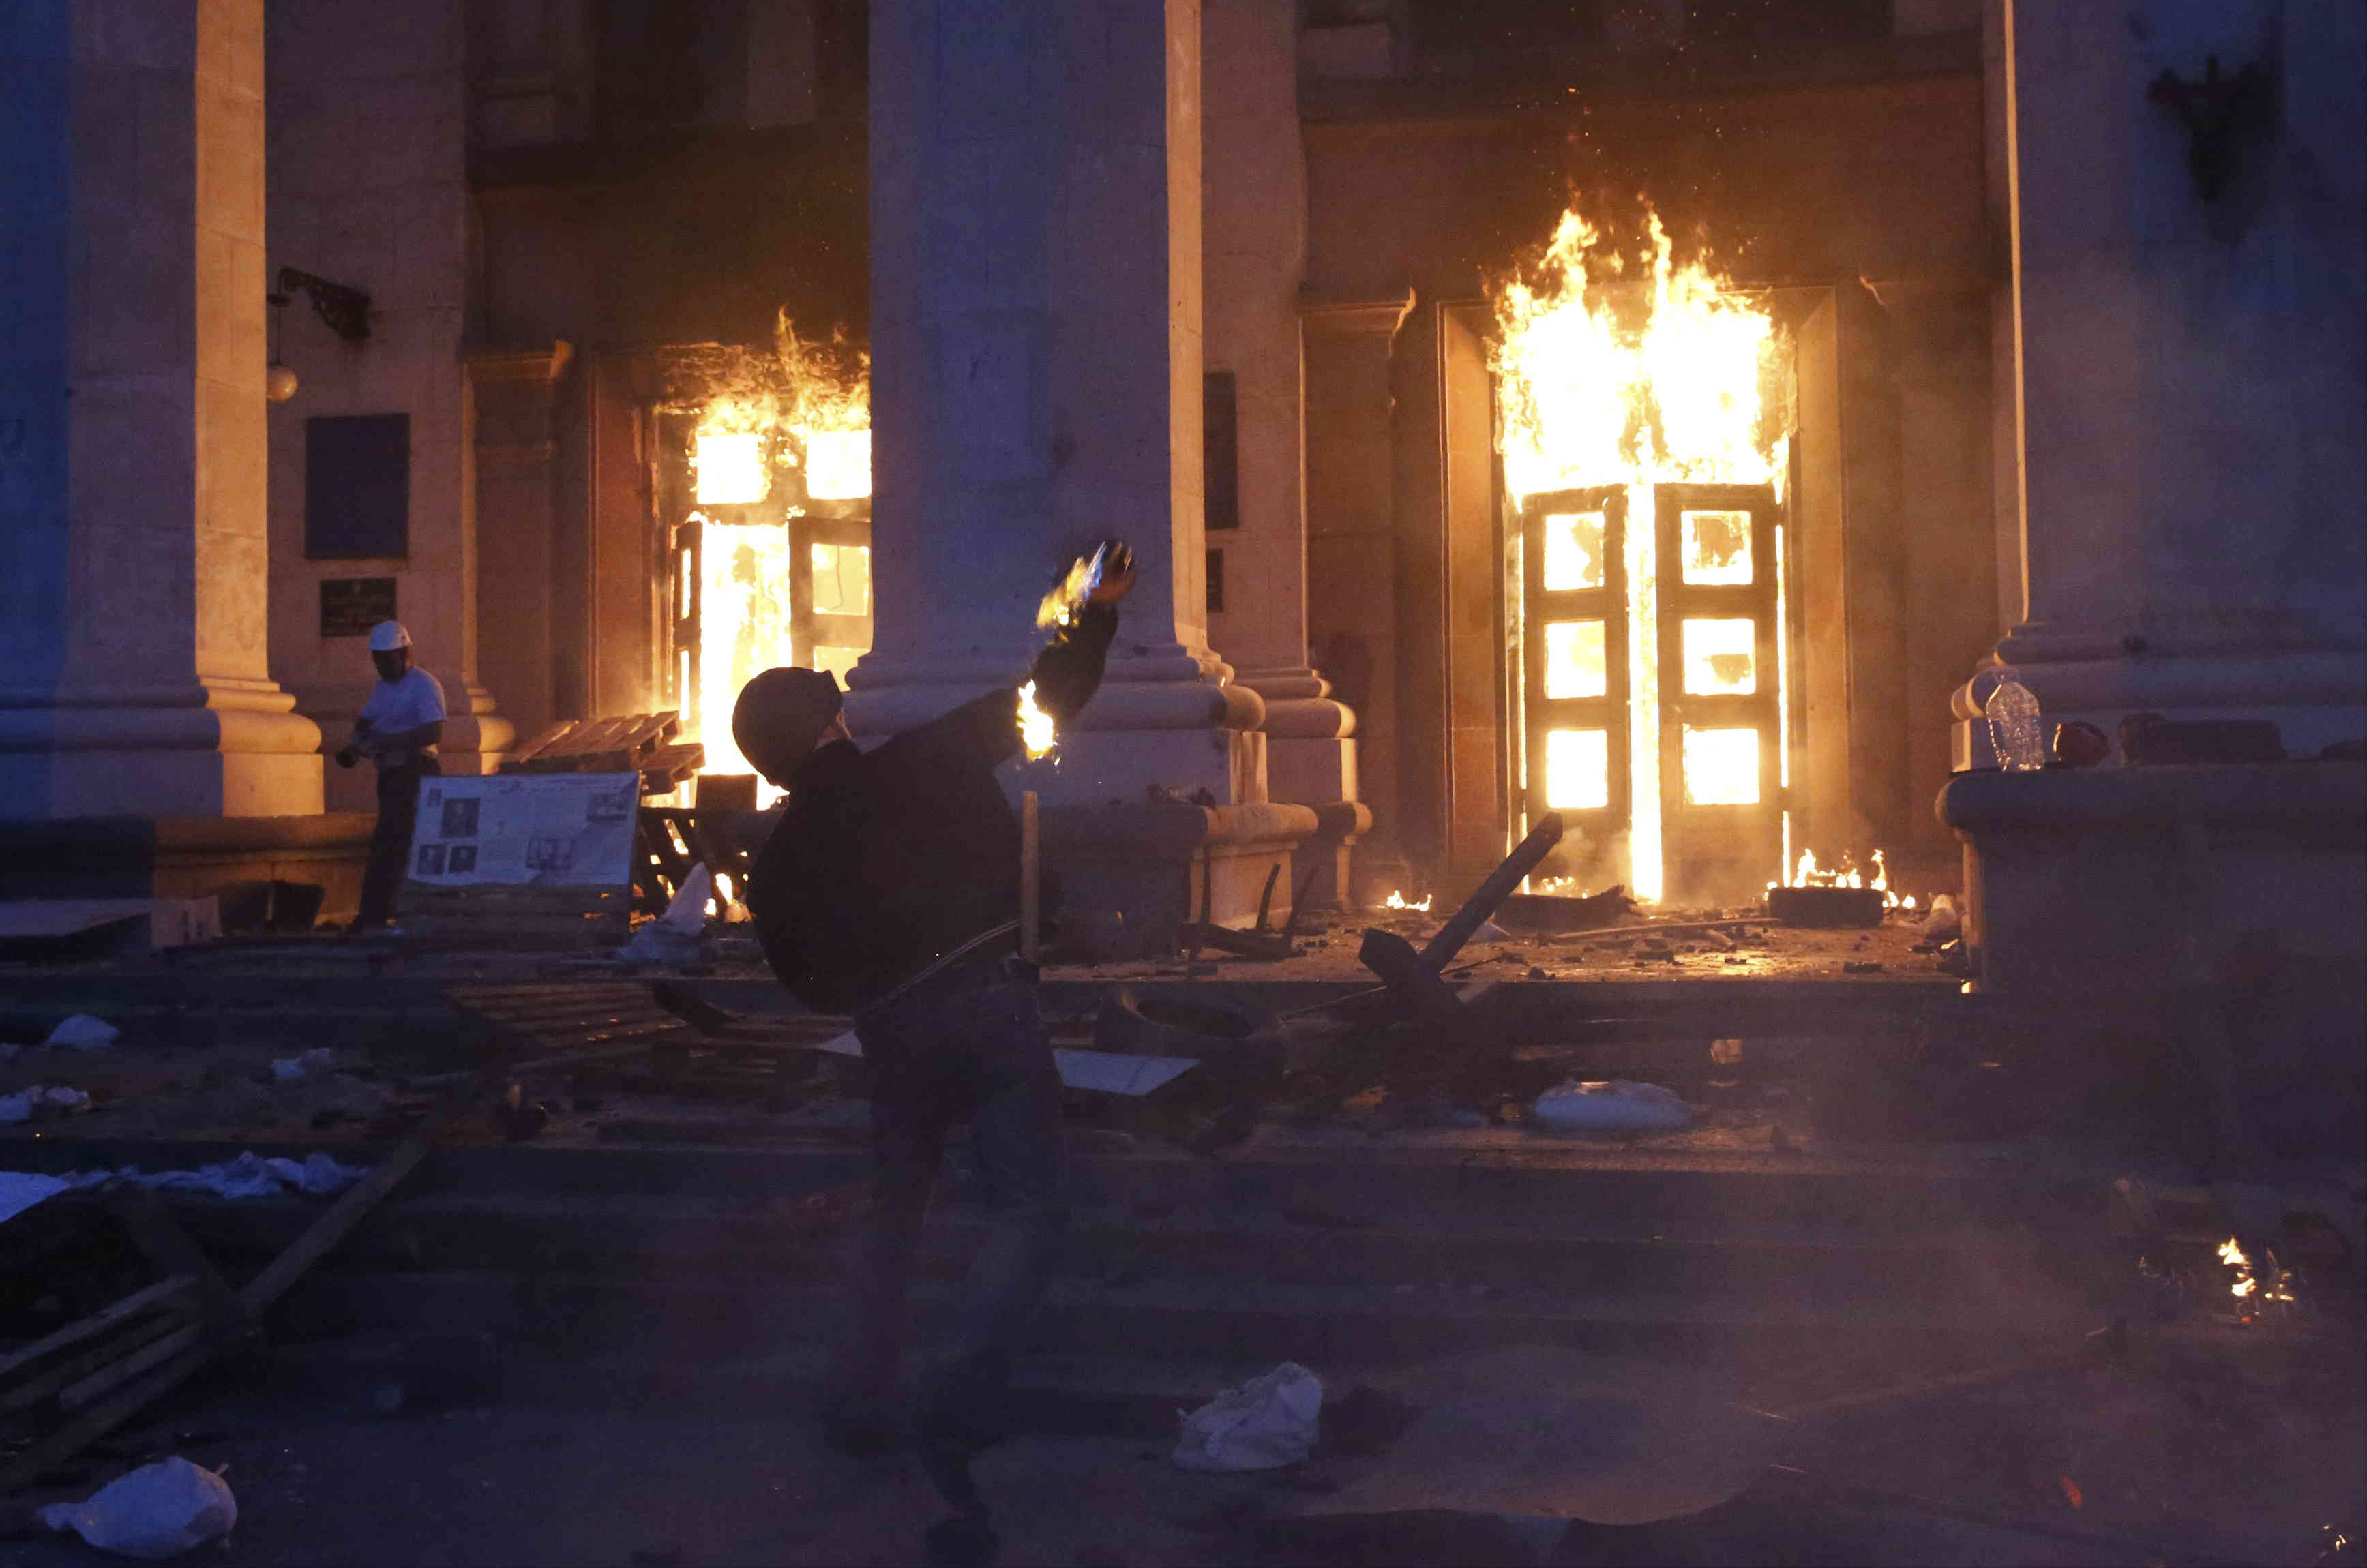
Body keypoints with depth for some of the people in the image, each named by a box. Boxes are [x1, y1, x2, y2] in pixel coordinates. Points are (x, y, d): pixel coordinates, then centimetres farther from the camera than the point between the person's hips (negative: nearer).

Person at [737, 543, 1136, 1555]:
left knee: (893, 1213, 23)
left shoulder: (779, 865, 9)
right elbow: (1051, 698, 8)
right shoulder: (927, 761, 2)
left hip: (894, 1035, 3)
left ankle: (861, 1401, 25)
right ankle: (959, 1389, -24)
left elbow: (813, 986, 15)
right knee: (1030, 1209, -5)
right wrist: (1097, 613, 21)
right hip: (992, 1004, -3)